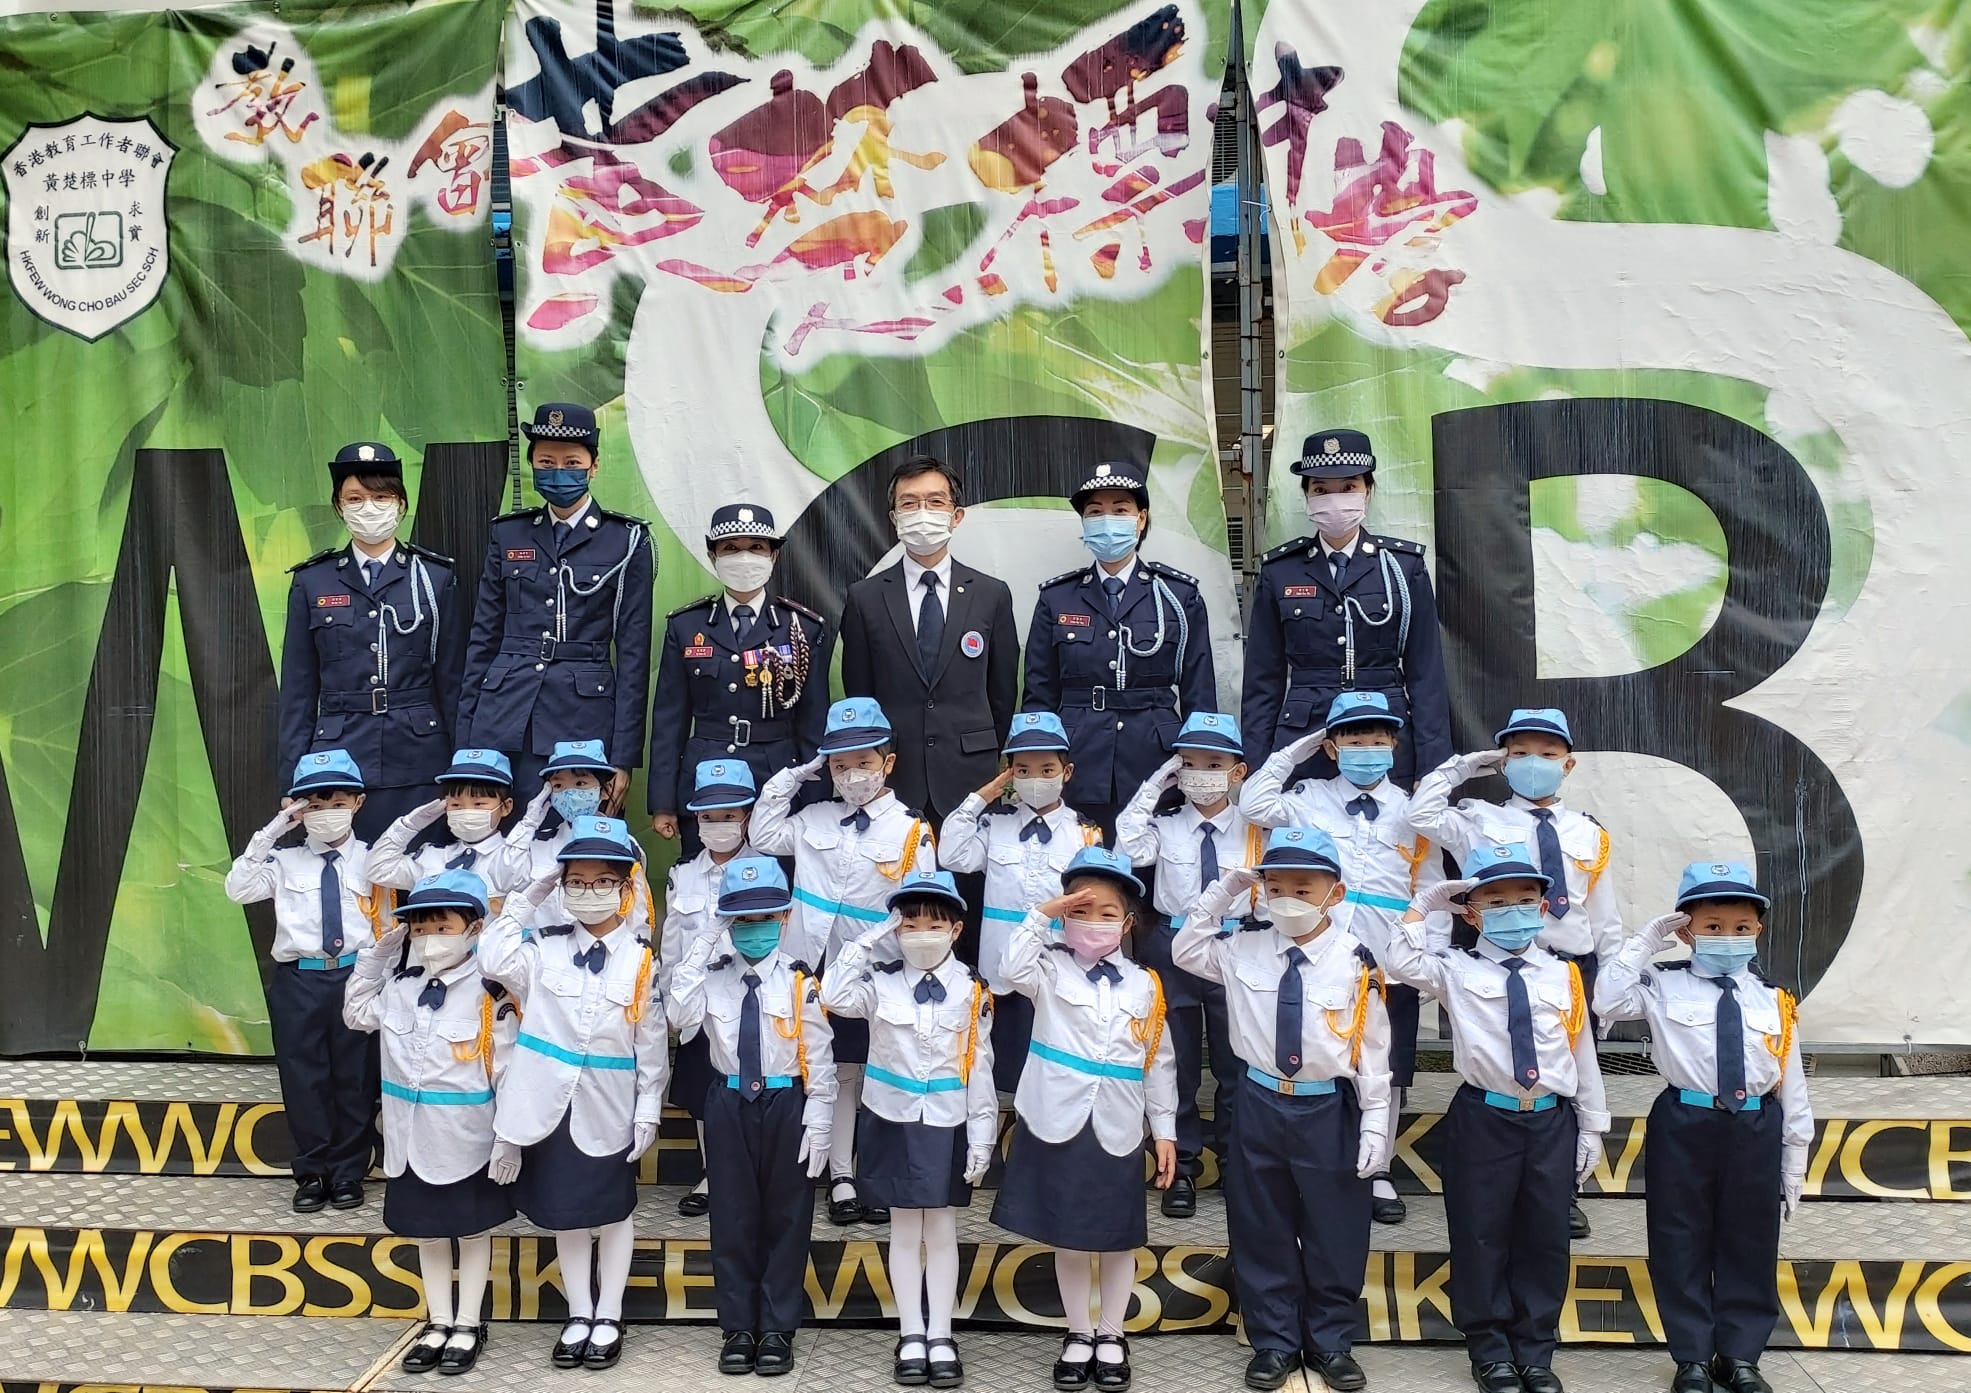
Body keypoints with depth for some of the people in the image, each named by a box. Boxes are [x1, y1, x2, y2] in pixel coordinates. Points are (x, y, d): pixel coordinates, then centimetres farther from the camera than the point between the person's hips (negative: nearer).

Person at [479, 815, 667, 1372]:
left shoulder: (642, 958, -5)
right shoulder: (545, 946, 0)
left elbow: (652, 1040, -3)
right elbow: (493, 960, -18)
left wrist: (648, 1111, -6)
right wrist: (527, 899, -11)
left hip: (607, 1107, -2)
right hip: (551, 1102, 2)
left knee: (612, 1212, 12)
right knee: (564, 1212, 14)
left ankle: (608, 1319, 26)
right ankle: (578, 1316, 28)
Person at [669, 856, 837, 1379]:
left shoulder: (800, 981, -9)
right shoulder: (714, 976, -1)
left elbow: (819, 1056, -6)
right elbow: (682, 1015, -19)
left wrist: (818, 1121, -8)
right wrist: (699, 956, -17)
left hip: (786, 1106, -2)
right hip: (730, 1105, 2)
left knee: (786, 1217, 7)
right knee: (732, 1218, 9)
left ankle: (778, 1328, 20)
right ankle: (738, 1327, 22)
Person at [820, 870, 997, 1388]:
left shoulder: (972, 991, -4)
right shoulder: (881, 983, -3)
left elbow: (980, 1068, -2)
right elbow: (834, 996, -23)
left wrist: (982, 1136, -4)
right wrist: (867, 942, -17)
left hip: (947, 1126, 0)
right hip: (892, 1122, 0)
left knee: (942, 1230, 7)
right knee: (904, 1230, 9)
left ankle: (940, 1336, 16)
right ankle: (911, 1335, 18)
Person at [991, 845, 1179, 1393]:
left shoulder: (1143, 985, 4)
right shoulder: (1051, 969, -2)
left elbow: (1159, 1063, 8)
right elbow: (1014, 969, -26)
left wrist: (1165, 1130, 7)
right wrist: (1041, 915, -22)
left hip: (1117, 1130, 2)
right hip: (1057, 1123, -1)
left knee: (1119, 1238, 12)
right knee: (1066, 1238, 10)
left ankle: (1111, 1336, 30)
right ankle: (1078, 1334, 28)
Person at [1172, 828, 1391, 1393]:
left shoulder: (1355, 961, -12)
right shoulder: (1244, 949, -3)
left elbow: (1373, 1049, -6)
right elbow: (1185, 949, 11)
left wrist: (1375, 1125, -6)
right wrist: (1224, 891, -2)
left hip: (1329, 1111, -2)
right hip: (1260, 1106, 2)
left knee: (1334, 1234, 11)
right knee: (1262, 1232, 12)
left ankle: (1330, 1343, 29)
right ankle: (1274, 1342, 28)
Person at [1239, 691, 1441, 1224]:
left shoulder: (1411, 810, 8)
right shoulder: (1311, 799, 5)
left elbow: (1431, 891, 9)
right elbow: (1253, 805, -9)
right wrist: (1291, 754, -1)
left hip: (1392, 962, 1)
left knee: (1387, 1069, 9)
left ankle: (1377, 1173, 21)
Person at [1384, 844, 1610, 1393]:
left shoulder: (1563, 976, 5)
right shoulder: (1456, 970, -2)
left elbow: (1582, 1054, 9)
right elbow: (1401, 963, -19)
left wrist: (1591, 1126, 10)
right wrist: (1424, 904, -11)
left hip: (1552, 1121, 2)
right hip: (1483, 1120, -2)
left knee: (1545, 1239, 11)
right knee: (1482, 1236, 6)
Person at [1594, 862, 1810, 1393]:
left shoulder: (1775, 1000, 3)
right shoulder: (1666, 986, -2)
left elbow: (1792, 1087, 6)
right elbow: (1609, 1001, -19)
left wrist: (1794, 1165, 6)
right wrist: (1645, 943, -13)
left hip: (1756, 1131, 2)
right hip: (1683, 1128, -2)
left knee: (1749, 1244, 11)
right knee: (1682, 1244, 6)